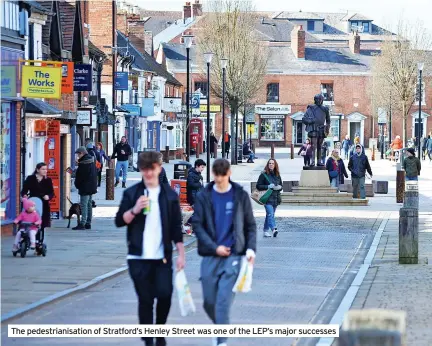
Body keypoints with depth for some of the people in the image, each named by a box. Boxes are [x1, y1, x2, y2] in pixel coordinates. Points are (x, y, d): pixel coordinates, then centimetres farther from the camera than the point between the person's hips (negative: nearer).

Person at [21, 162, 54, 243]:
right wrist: (24, 195, -18)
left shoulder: (48, 180, 9)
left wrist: (48, 196, -17)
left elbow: (52, 193, 4)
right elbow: (24, 190, 4)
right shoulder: (30, 179, 4)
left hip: (44, 206, 2)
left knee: (41, 226, 1)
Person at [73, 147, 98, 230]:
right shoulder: (91, 160, 12)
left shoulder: (83, 163, -18)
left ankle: (82, 223, -11)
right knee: (89, 205, 13)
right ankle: (88, 223, 18)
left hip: (85, 188, -10)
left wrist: (77, 184, -3)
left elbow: (80, 175, -17)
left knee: (84, 205, -9)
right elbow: (95, 174, 18)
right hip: (92, 187, 10)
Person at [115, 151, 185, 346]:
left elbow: (176, 227, 9)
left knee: (164, 294, -10)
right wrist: (135, 210, -17)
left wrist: (180, 253, 3)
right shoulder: (132, 194, 4)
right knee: (145, 299, 0)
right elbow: (119, 221, 0)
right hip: (139, 258, -1)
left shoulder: (169, 195, 7)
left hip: (162, 257, 1)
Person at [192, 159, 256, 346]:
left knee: (224, 301, -12)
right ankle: (221, 328, 33)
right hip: (210, 256, 2)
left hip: (233, 255, -2)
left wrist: (251, 248, -6)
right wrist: (214, 247, -8)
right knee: (209, 302, 6)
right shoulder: (204, 196, 4)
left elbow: (250, 225, 8)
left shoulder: (240, 196, 4)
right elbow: (197, 225, 1)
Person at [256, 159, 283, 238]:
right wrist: (268, 186, -15)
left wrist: (279, 187, -3)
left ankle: (266, 231, 19)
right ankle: (273, 229, -32)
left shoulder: (277, 175, 13)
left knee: (269, 215, 11)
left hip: (276, 198, 5)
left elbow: (281, 186, 21)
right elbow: (258, 186, -4)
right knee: (270, 214, -19)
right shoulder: (264, 175, -2)